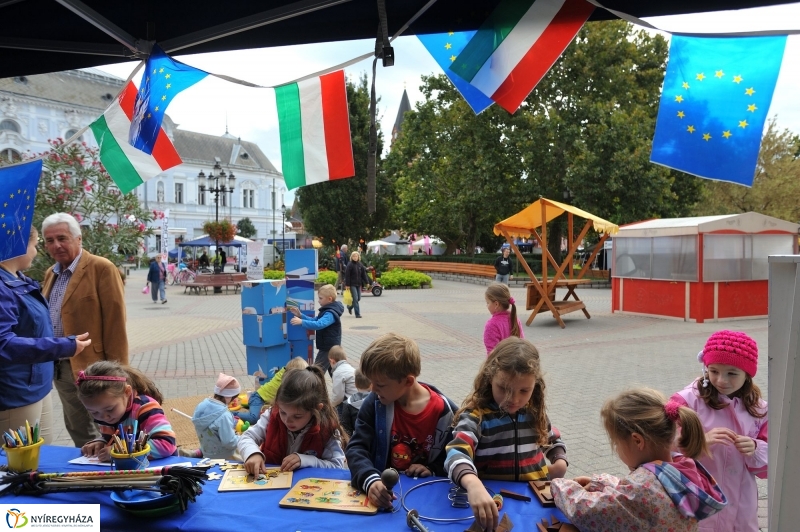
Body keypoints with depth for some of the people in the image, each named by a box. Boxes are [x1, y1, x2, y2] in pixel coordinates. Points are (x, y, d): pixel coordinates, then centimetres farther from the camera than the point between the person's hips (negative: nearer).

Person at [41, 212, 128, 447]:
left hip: (89, 368, -8)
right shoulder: (50, 273, 13)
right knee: (76, 430, 18)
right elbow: (46, 317, 21)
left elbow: (114, 323, -15)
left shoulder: (102, 269, -13)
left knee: (91, 434, 2)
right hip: (58, 368, 8)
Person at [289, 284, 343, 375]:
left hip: (328, 348, -11)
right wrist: (300, 315, 2)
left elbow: (319, 324, -38)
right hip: (331, 347, 11)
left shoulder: (330, 313, -23)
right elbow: (314, 321, 14)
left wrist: (301, 322, -43)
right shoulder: (327, 311, 10)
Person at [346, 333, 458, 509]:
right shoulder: (375, 403, -6)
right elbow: (356, 448, -14)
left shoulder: (444, 411, -9)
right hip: (382, 489, 1)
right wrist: (370, 481, -31)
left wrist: (433, 469, -14)